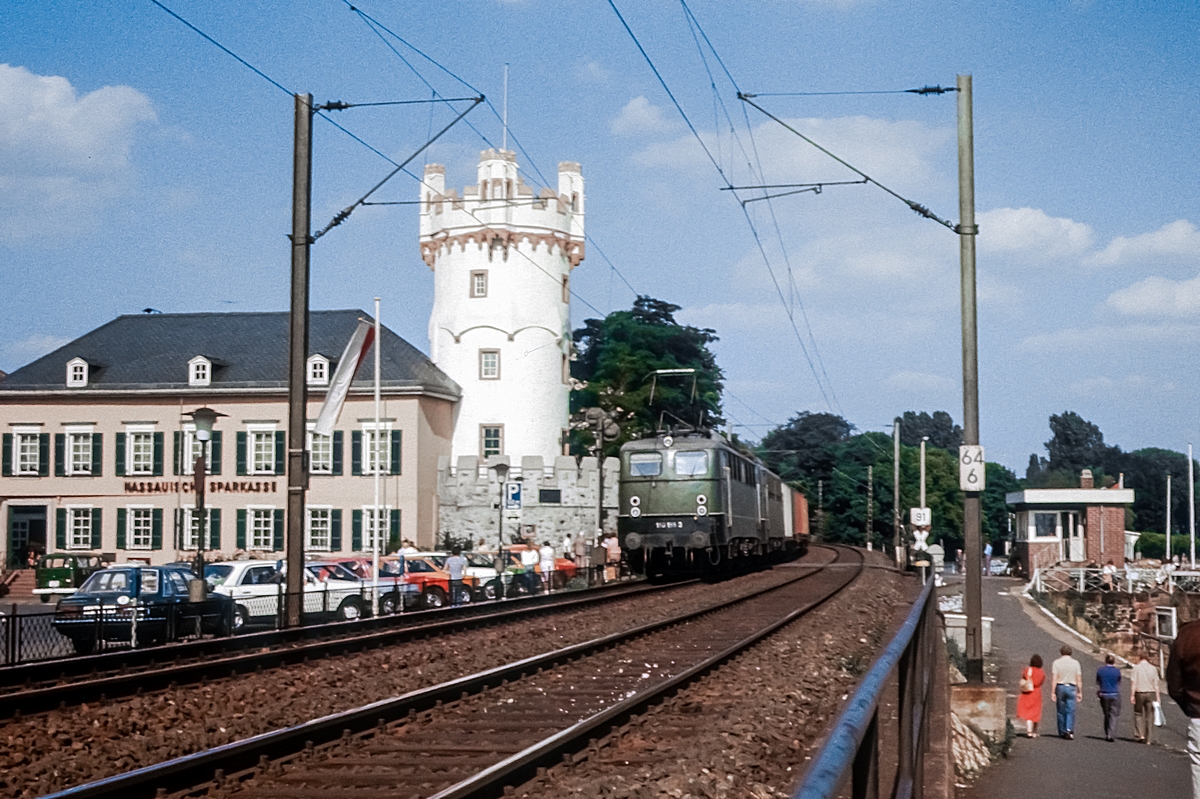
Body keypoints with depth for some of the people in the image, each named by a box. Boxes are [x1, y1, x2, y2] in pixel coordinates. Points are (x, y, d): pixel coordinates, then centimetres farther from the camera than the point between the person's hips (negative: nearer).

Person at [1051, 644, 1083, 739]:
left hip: (1060, 687, 0)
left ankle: (1062, 732, 14)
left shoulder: (1056, 663, 0)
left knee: (1061, 711, 9)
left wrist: (1053, 692, -6)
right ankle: (1069, 730, -19)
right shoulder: (1075, 663, 3)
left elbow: (1054, 679, -6)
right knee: (1071, 711, -2)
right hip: (1071, 688, 0)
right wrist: (1080, 692, 7)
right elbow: (1079, 680, 2)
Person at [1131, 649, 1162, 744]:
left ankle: (1140, 735, -3)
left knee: (1138, 714, 11)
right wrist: (1158, 697, 5)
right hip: (1151, 693, 2)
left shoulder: (1136, 668, -5)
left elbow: (1133, 683, -9)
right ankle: (1147, 738, 7)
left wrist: (1132, 695, -7)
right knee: (1149, 716, 7)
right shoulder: (1153, 668, 3)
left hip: (1140, 693, -2)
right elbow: (1156, 684, 2)